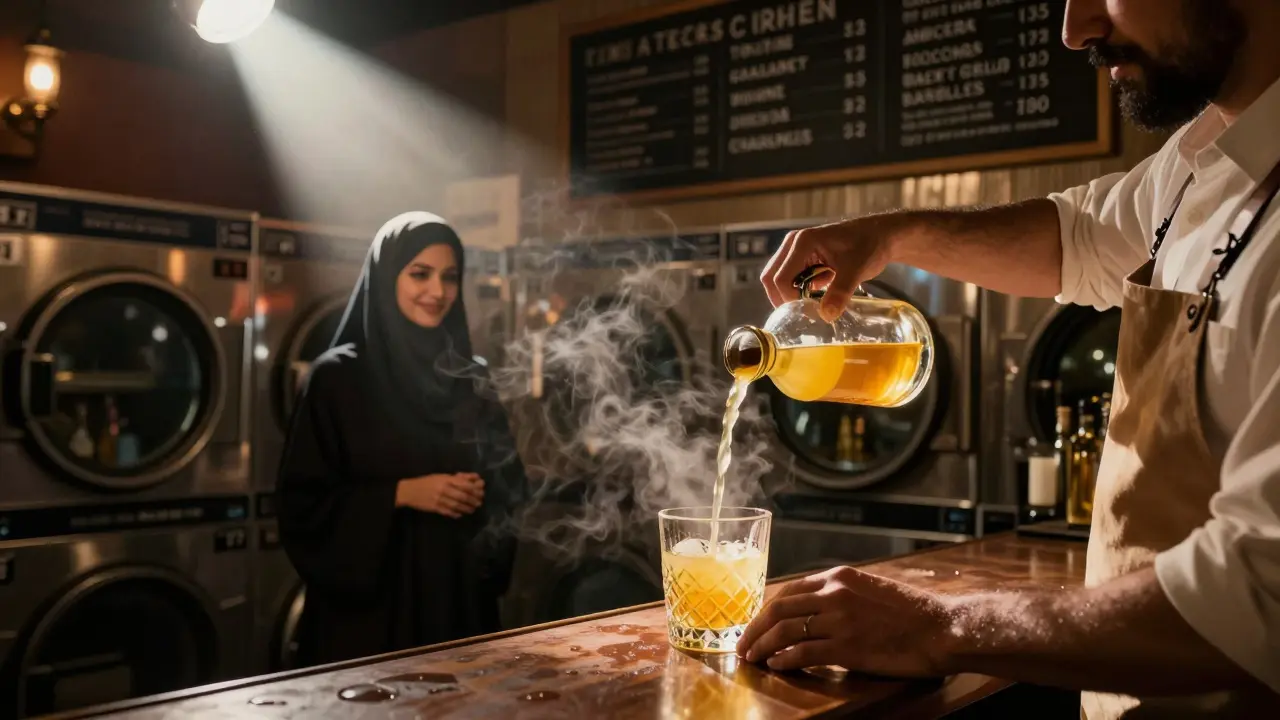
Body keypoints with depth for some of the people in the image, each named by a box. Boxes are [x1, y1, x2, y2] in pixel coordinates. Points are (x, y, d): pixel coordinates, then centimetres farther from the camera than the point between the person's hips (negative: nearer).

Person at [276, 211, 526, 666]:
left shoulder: (471, 380, 8)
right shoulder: (338, 376, -5)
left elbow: (509, 482, 12)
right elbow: (303, 498, -7)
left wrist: (482, 495, -10)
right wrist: (402, 494, -16)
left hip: (459, 593, 4)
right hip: (370, 598, -4)